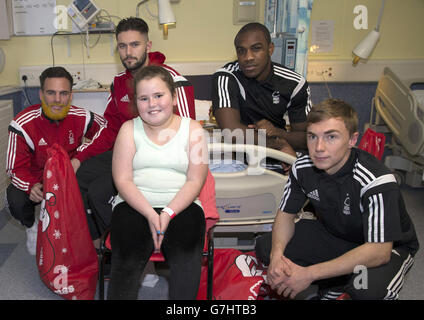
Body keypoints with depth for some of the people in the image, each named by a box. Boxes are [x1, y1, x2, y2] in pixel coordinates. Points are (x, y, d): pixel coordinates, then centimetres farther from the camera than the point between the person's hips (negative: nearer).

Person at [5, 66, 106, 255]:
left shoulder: (81, 118, -14)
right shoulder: (23, 125, -20)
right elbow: (15, 168, -14)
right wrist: (31, 186, -38)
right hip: (35, 180, -1)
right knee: (16, 202, -31)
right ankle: (31, 227, 9)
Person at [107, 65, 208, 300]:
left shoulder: (192, 129, 7)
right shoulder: (129, 129, 10)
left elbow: (195, 181, -1)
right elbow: (122, 180, 0)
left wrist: (168, 213, -16)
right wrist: (150, 214, -15)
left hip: (181, 205, 0)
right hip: (135, 205, 1)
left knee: (186, 258, -28)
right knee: (127, 260, -26)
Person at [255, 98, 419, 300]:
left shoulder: (377, 182, -33)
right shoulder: (302, 168, -15)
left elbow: (379, 251, -34)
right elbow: (286, 214, -4)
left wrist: (309, 274, -36)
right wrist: (277, 255, -26)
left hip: (389, 247, -5)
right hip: (333, 234, 5)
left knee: (369, 288, -39)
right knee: (265, 247, -10)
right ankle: (336, 287, 5)